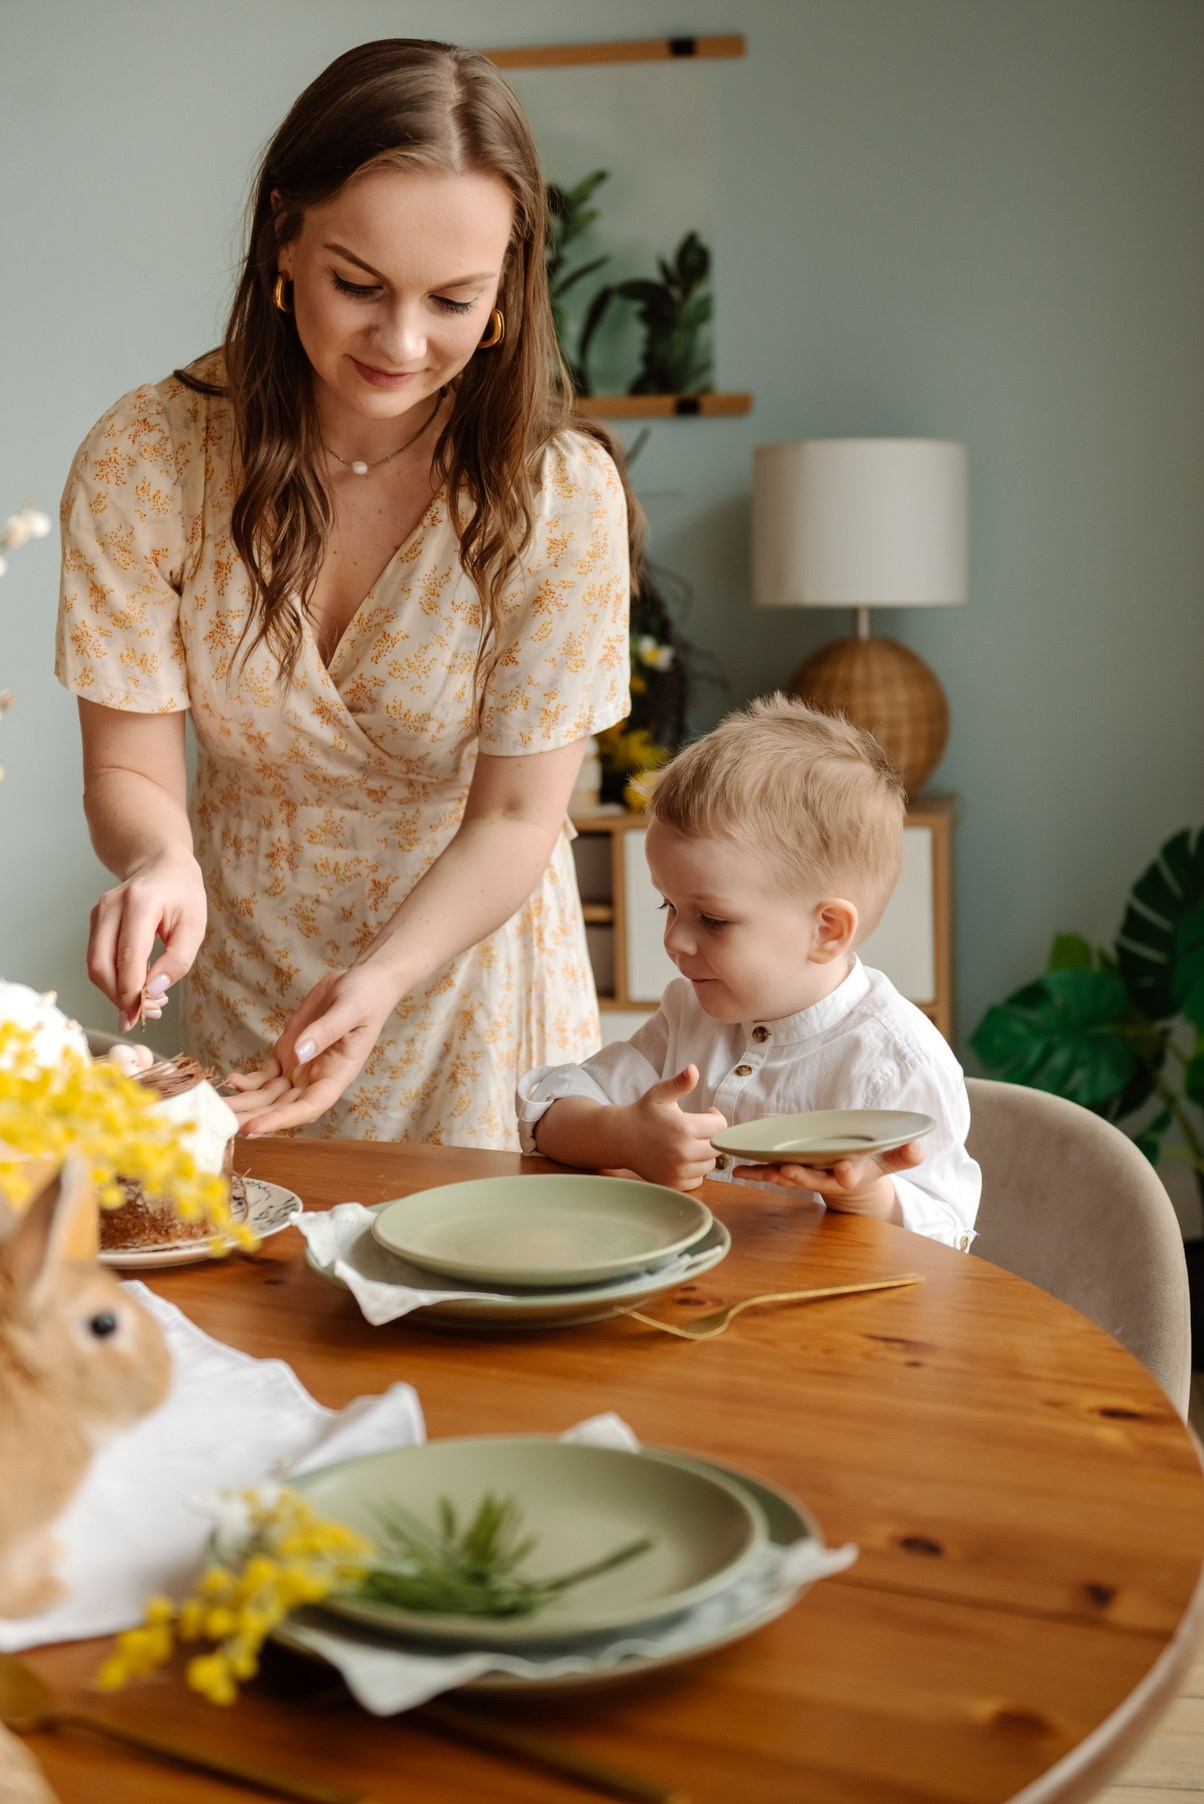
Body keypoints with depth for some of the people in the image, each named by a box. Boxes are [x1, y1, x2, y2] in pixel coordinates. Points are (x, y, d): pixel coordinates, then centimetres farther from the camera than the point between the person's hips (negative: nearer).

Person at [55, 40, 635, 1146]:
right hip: (241, 978, 1)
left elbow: (514, 819, -17)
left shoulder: (562, 493, -19)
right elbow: (130, 766, -13)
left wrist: (381, 980, -34)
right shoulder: (142, 462, -17)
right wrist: (159, 862, -36)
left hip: (465, 961, -1)